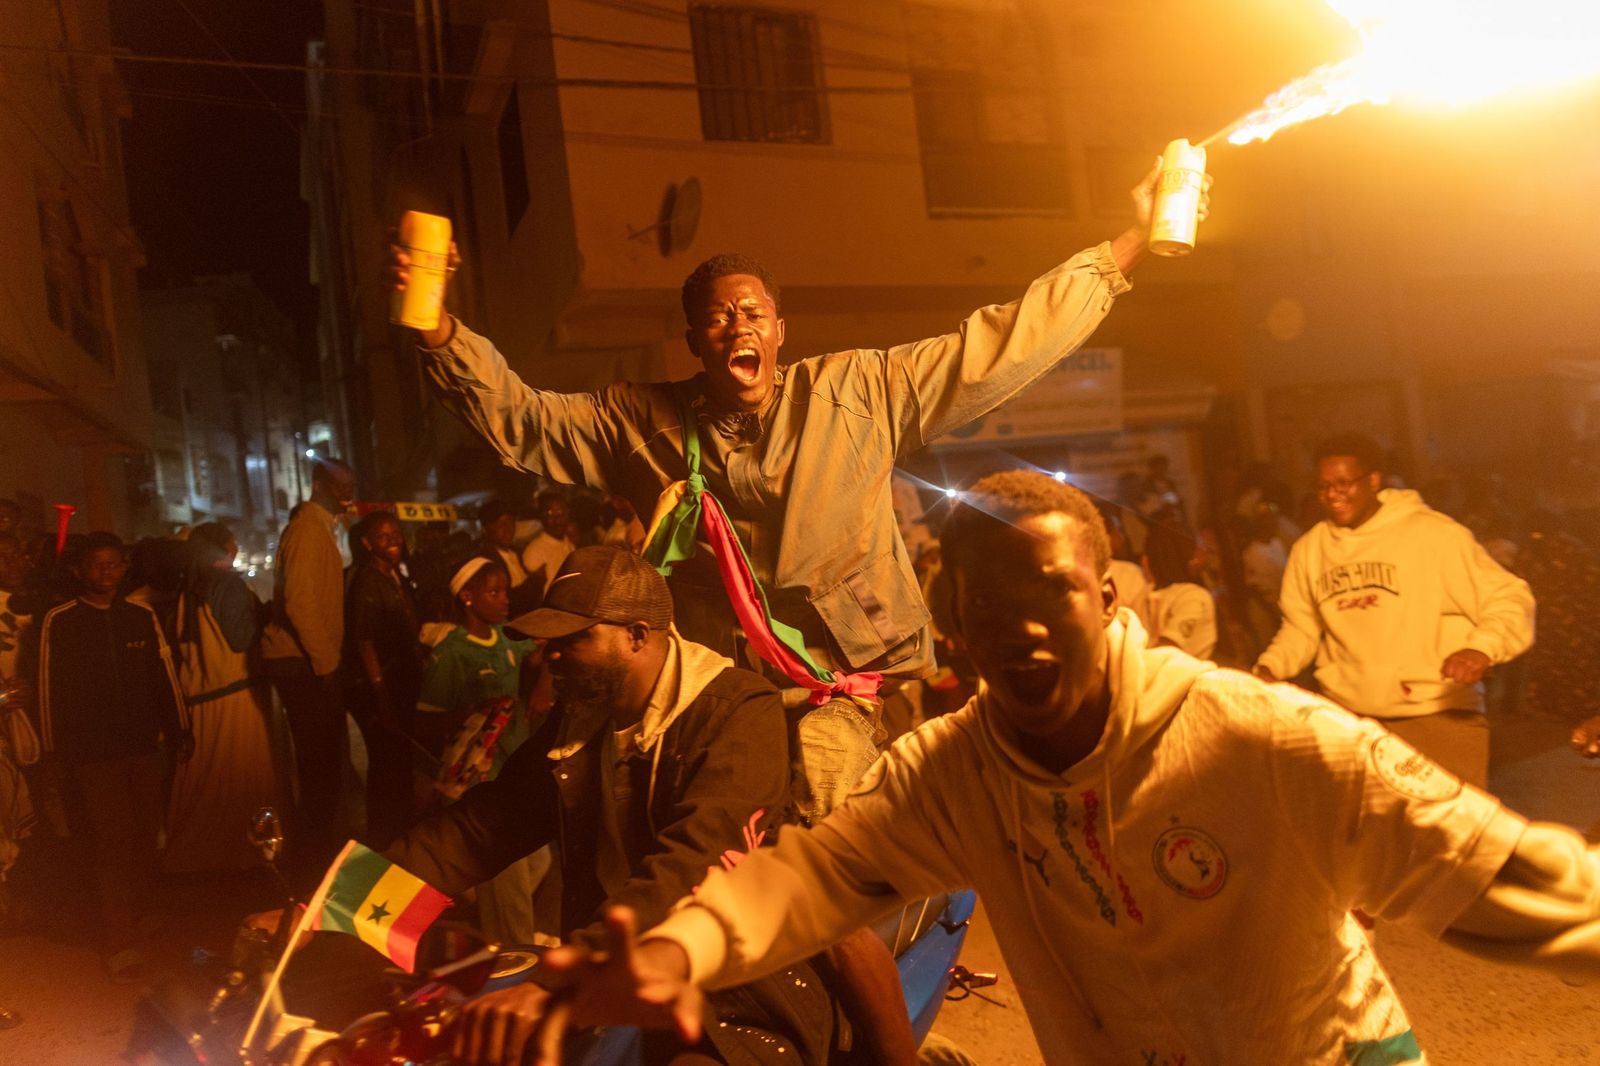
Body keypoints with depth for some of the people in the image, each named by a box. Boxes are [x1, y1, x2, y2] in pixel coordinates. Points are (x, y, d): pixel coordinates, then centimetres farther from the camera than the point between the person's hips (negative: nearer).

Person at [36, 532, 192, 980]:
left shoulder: (142, 617, 6)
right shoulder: (59, 622, -2)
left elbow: (164, 678, 8)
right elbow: (50, 689, -2)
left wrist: (179, 731, 9)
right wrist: (55, 750, -3)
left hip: (142, 747, 3)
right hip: (92, 754, -3)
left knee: (144, 841, 6)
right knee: (110, 842, -3)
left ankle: (132, 920, 25)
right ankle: (120, 942, 7)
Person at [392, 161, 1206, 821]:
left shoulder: (856, 393, 2)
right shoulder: (640, 424, 6)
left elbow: (1001, 346, 3)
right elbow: (516, 418, 7)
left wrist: (1129, 245, 2)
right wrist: (438, 330, -9)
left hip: (857, 685, -1)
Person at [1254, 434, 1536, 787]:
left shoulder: (1434, 533, -8)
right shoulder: (1308, 549, 6)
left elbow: (1509, 598, -8)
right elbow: (1300, 627, 16)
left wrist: (1482, 649, -27)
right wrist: (1268, 668, -1)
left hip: (1439, 713, -3)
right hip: (1345, 716, 4)